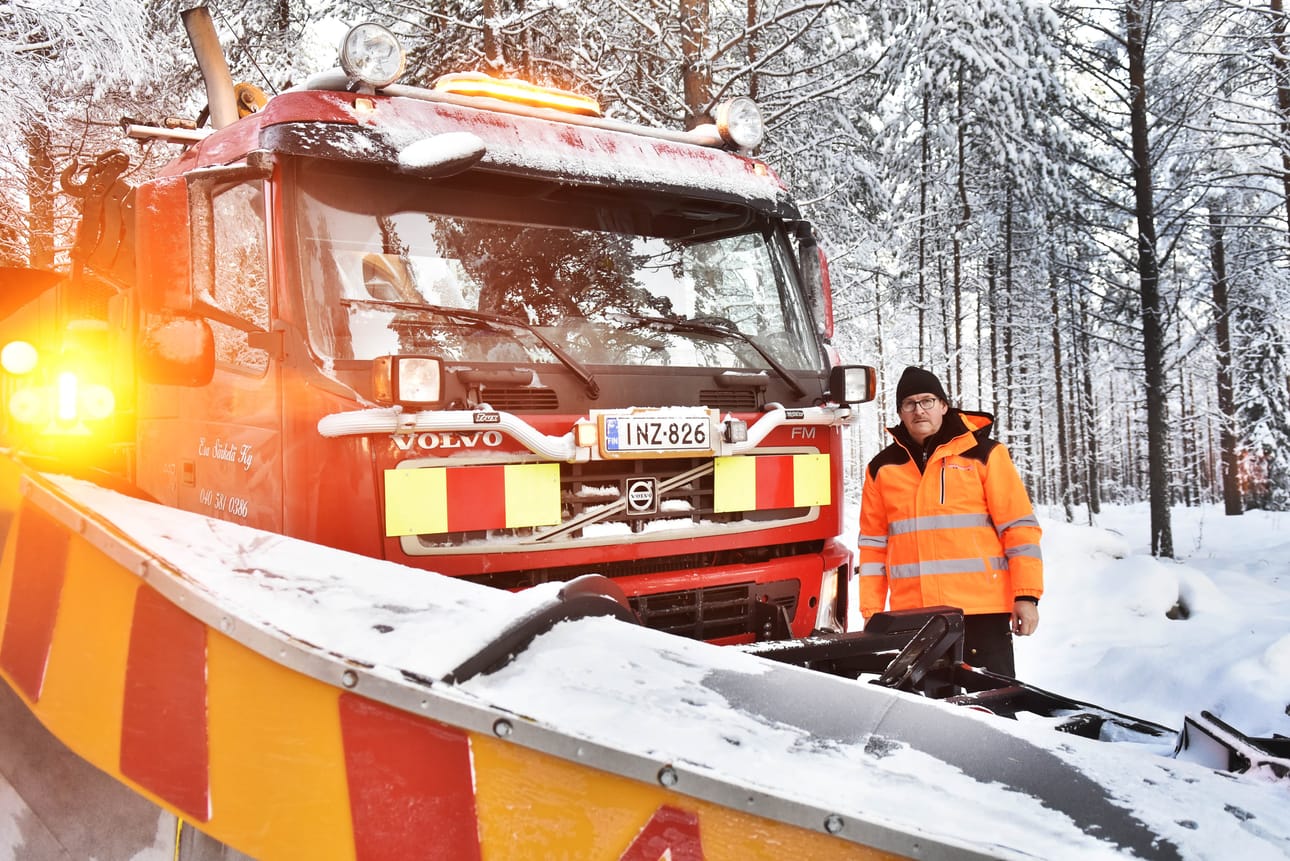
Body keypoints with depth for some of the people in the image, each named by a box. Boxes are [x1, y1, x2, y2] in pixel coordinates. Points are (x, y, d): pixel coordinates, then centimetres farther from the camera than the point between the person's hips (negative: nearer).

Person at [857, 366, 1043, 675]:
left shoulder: (983, 453, 2)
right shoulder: (883, 467, 11)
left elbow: (1019, 525, -1)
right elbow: (873, 542, 13)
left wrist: (1026, 595, -8)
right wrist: (871, 610, 8)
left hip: (982, 609, -3)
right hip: (911, 615, 3)